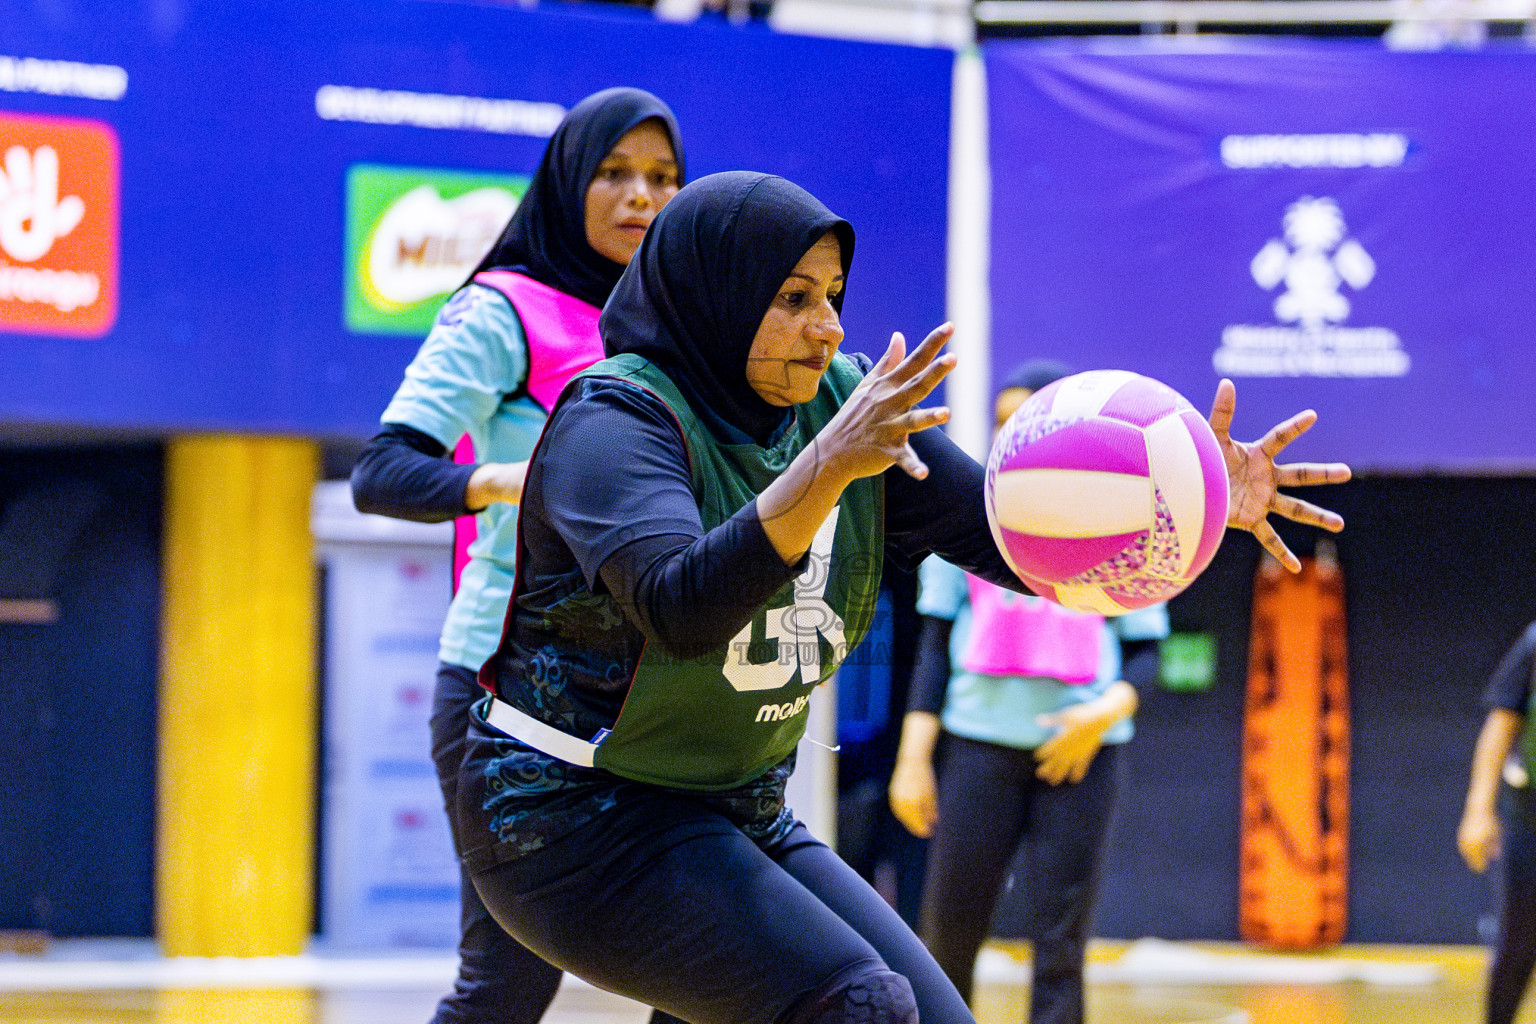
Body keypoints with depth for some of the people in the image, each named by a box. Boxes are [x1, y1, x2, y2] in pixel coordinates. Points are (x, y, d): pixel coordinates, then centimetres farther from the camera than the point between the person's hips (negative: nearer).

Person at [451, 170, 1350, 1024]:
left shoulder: (846, 406, 3)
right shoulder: (615, 419, -18)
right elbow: (682, 607, -36)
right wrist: (831, 466, -46)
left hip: (743, 819, 8)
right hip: (575, 815, -8)